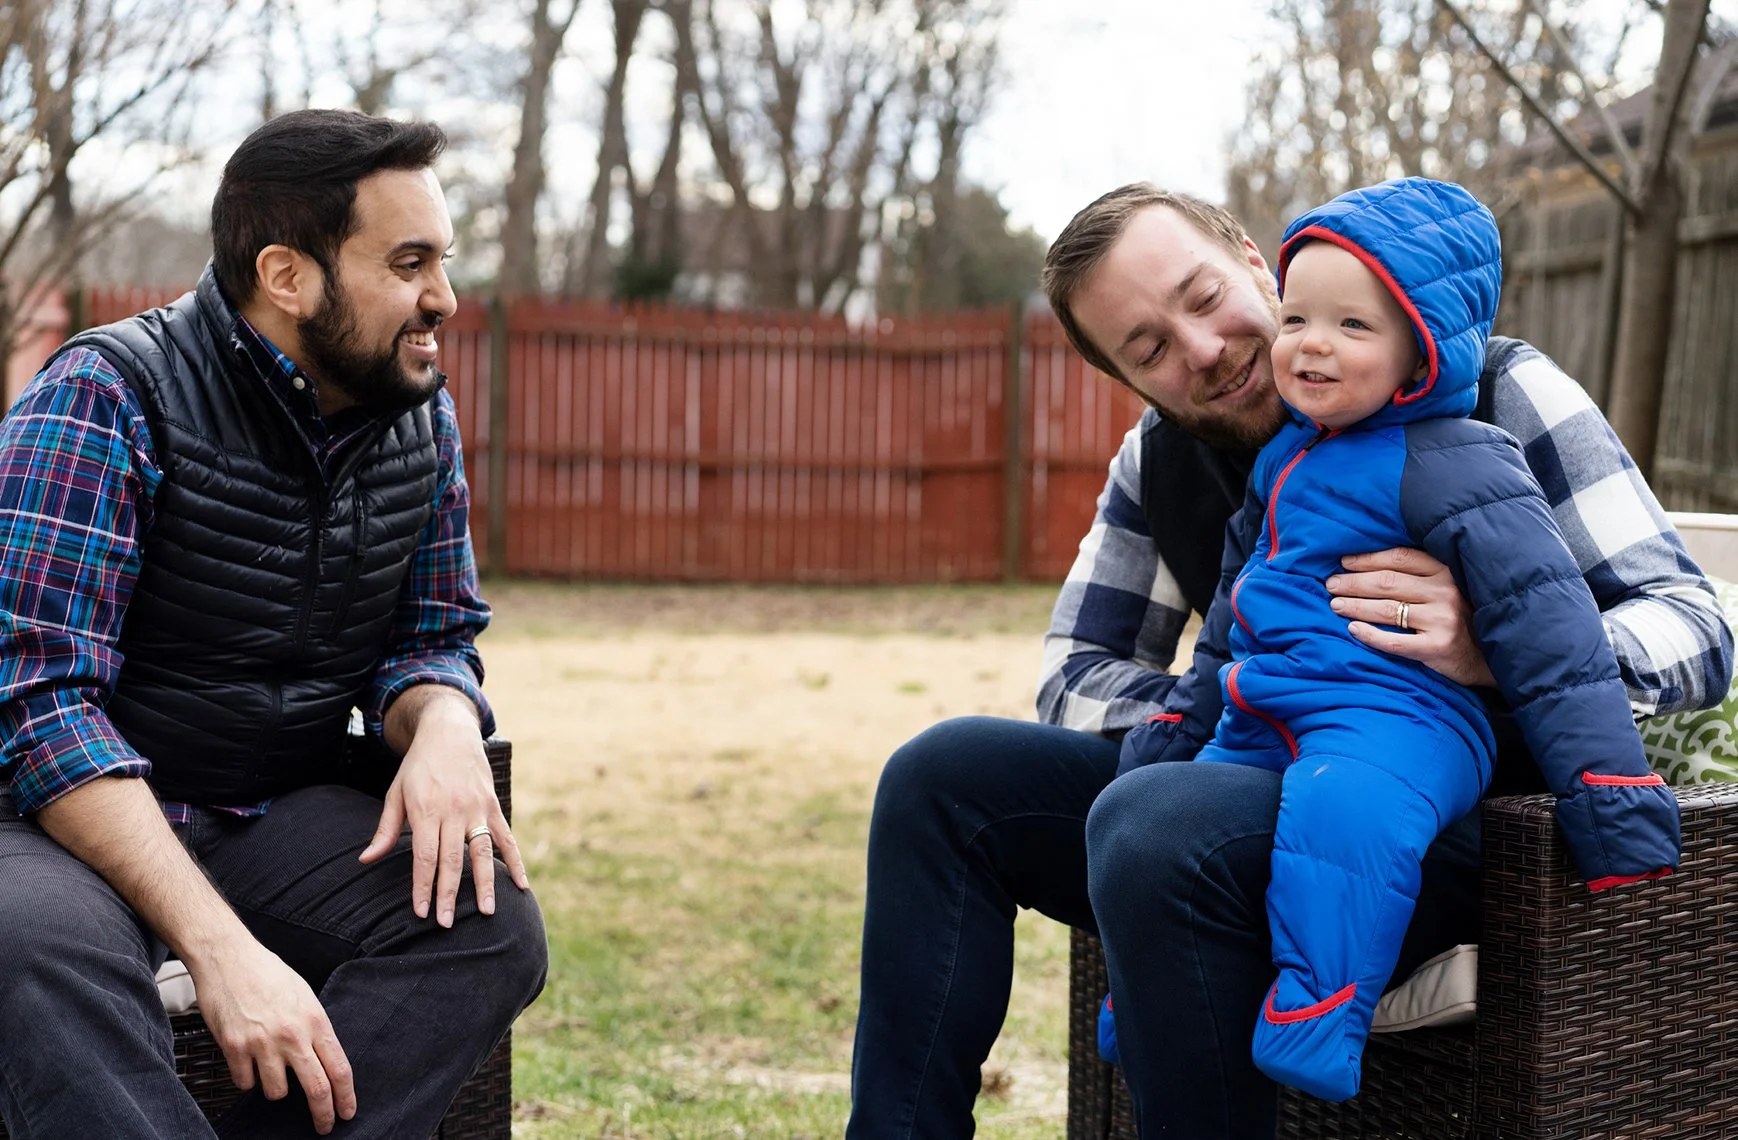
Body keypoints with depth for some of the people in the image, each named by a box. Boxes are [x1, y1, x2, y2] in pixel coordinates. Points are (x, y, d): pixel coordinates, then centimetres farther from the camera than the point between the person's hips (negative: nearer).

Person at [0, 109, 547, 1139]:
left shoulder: (421, 414, 4)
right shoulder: (110, 397, -15)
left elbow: (431, 637, 14)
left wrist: (444, 723, -15)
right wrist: (222, 948, -32)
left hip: (278, 820, 5)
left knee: (493, 927, -22)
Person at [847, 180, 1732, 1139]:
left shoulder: (1497, 395, -9)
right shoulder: (1160, 460, 7)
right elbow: (1076, 673, 10)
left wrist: (1497, 650, -32)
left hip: (1461, 817, -6)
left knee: (1156, 824, -34)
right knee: (942, 776, -3)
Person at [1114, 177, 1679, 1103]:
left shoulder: (1452, 470, -9)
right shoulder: (1281, 460, 17)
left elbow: (1554, 647, -11)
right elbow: (1230, 618, 31)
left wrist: (1622, 830, -14)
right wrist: (1171, 740, 33)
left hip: (1391, 713, -9)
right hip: (1259, 725, 9)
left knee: (1340, 805, -38)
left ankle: (1311, 1027, -34)